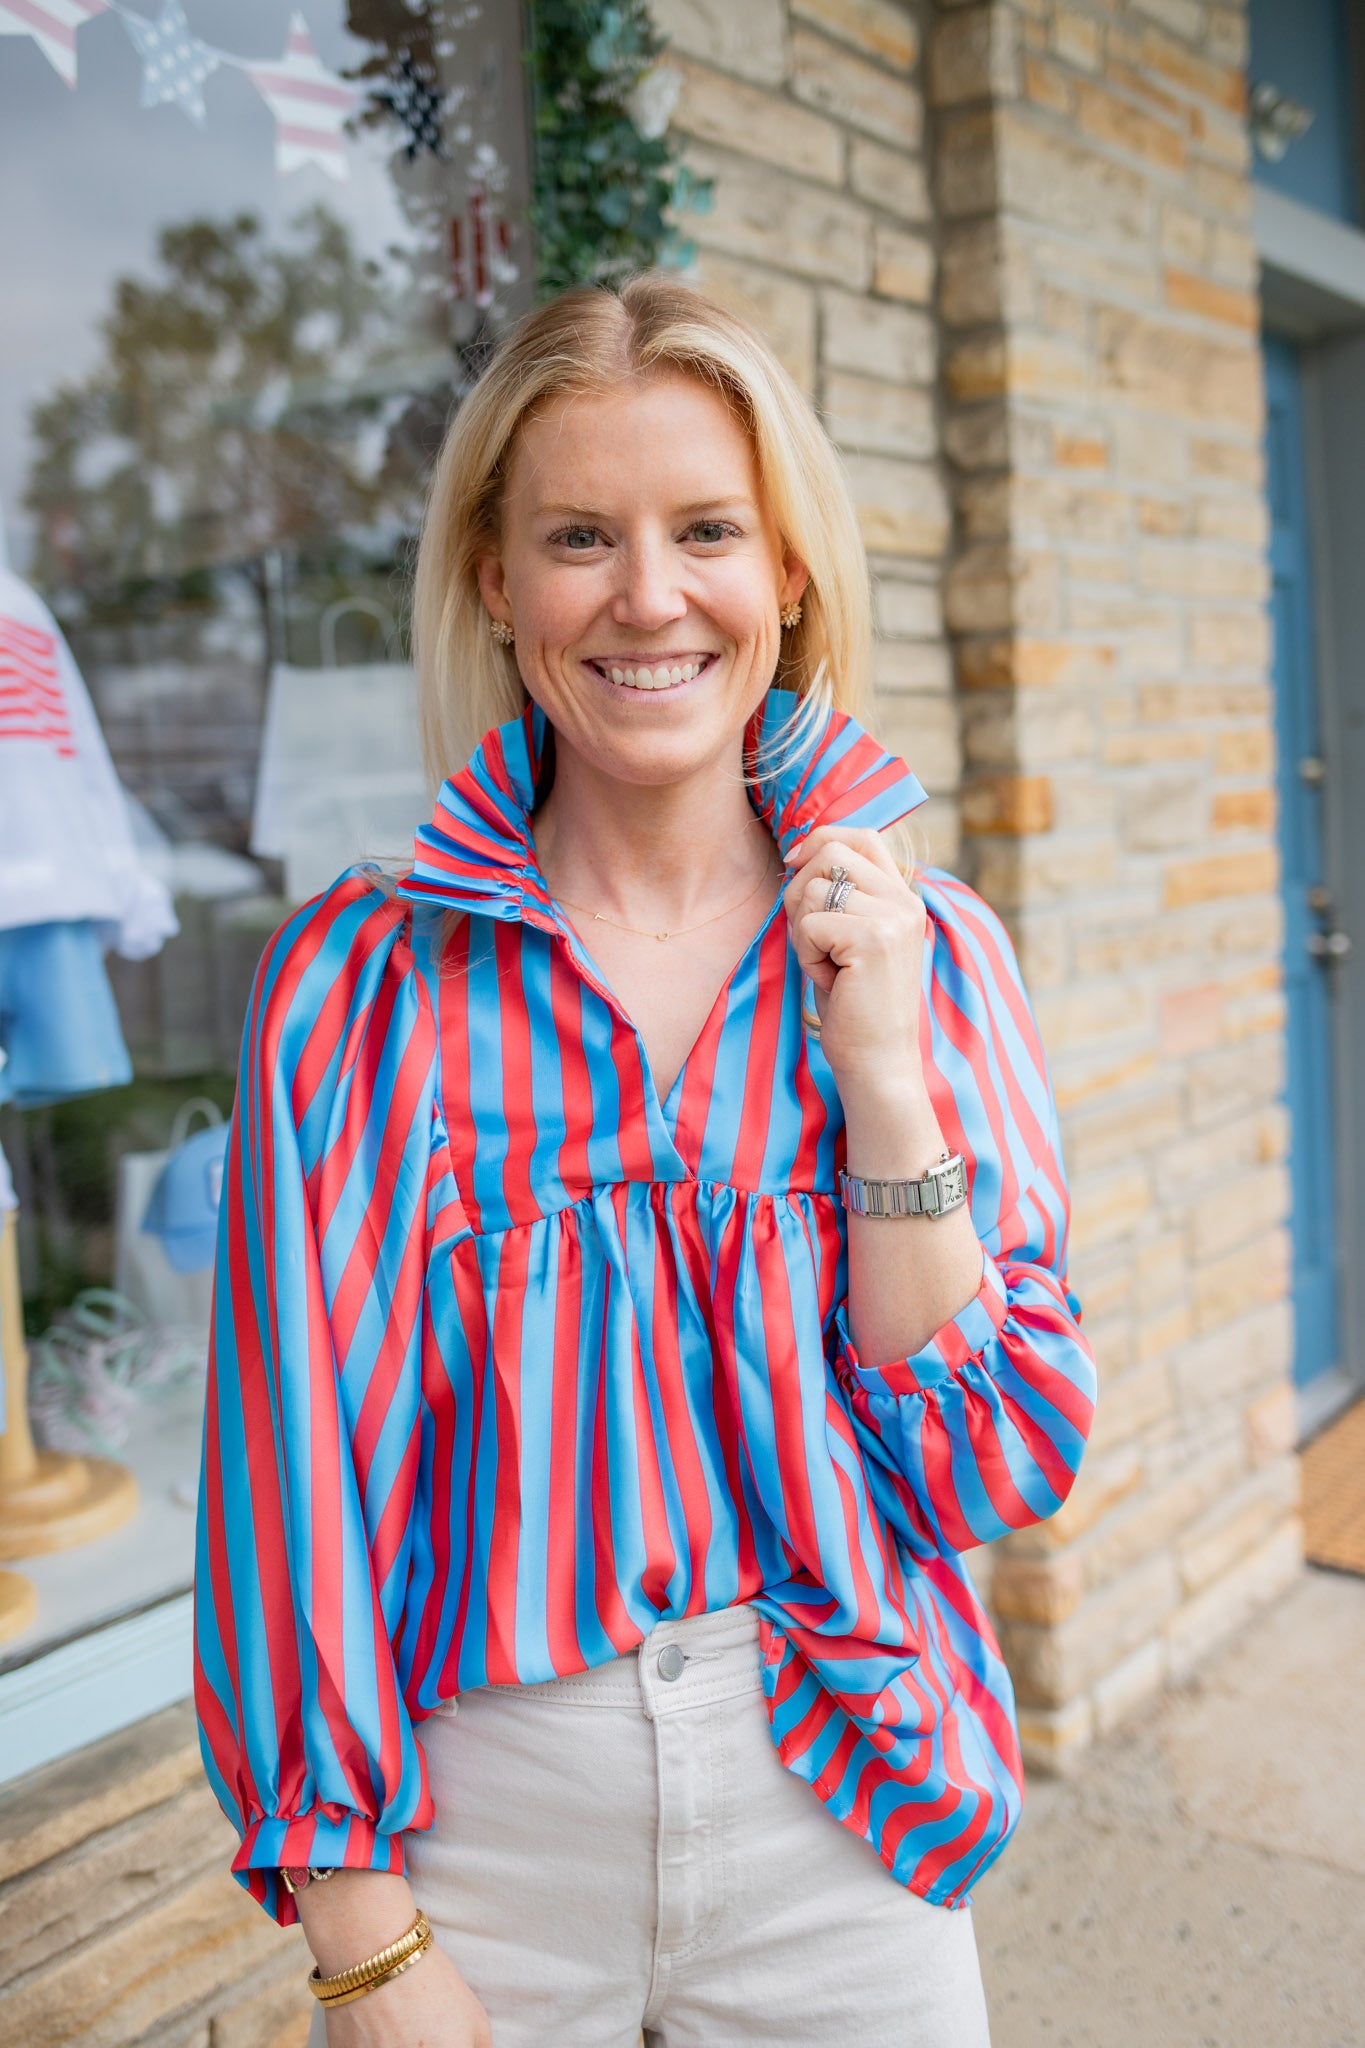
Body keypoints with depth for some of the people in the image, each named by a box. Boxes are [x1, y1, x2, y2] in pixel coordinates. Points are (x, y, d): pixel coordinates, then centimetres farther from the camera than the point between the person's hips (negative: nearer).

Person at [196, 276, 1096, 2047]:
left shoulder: (930, 954, -5)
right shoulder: (363, 977, -10)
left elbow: (996, 1475, -7)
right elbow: (306, 1464, -8)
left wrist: (885, 1074, -17)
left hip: (845, 1832, 2)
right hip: (477, 1826, -1)